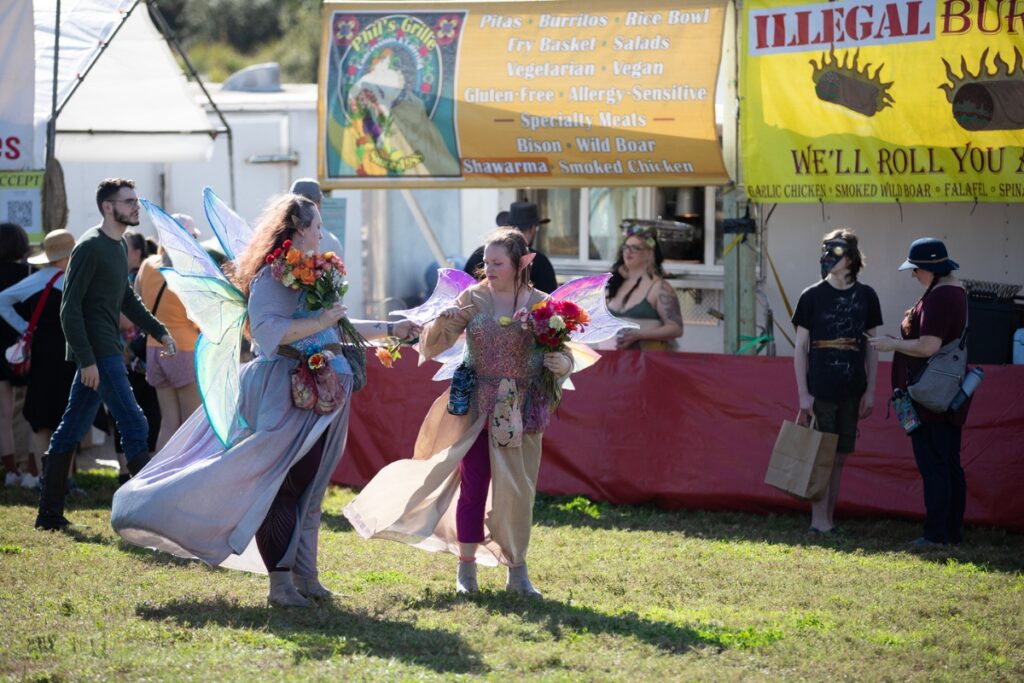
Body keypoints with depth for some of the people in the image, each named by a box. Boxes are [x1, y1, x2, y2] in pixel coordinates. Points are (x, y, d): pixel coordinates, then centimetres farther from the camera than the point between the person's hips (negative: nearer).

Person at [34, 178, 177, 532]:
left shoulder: (118, 246, 16)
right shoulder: (90, 247, -13)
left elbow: (127, 299, 28)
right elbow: (70, 308, -17)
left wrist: (159, 332, 21)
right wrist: (86, 359, -21)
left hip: (105, 350, 9)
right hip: (97, 353, -9)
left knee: (71, 430, 10)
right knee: (134, 425, -9)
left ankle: (49, 513, 14)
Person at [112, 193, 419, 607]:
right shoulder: (271, 277, -12)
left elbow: (336, 326, 27)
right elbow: (269, 330, -26)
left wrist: (390, 329, 28)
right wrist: (320, 321, -21)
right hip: (283, 397, -9)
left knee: (308, 488, 11)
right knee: (279, 488, -6)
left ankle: (305, 576, 16)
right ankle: (281, 582, -4)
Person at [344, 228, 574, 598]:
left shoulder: (541, 304, 0)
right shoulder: (473, 298, -1)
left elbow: (564, 355, 5)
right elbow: (431, 348, -1)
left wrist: (562, 364, -18)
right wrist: (441, 321, -21)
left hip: (522, 411, 1)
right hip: (478, 407, 0)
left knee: (518, 490, 5)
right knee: (473, 485, 1)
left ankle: (517, 570, 16)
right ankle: (466, 569, 10)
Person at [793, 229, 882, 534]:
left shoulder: (866, 296, 6)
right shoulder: (812, 296, -2)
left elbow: (871, 346, 10)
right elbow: (800, 347, -1)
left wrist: (870, 390, 5)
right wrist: (803, 393, -7)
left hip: (851, 391, 3)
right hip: (820, 390, -3)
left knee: (839, 456, 8)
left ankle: (829, 519, 15)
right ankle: (819, 521, 1)